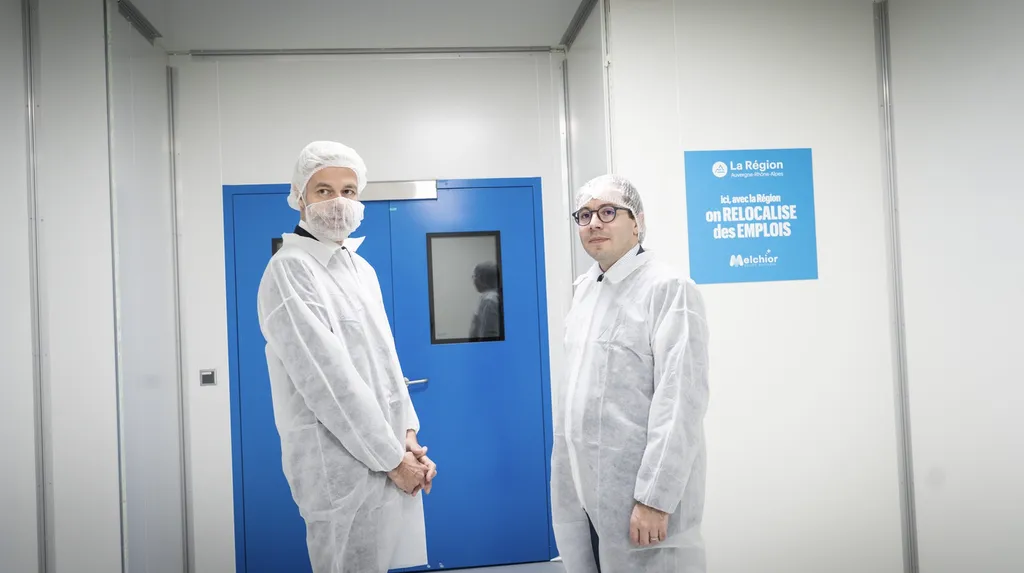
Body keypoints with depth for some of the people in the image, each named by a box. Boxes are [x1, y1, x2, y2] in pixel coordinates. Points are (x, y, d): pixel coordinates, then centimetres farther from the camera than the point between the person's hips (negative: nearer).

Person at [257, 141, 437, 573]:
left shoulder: (362, 269, 12)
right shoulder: (289, 269, -14)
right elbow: (329, 383, -18)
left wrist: (408, 437, 1)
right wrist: (392, 459, -14)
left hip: (390, 458, 8)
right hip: (339, 466, -8)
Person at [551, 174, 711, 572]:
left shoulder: (669, 288, -13)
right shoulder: (583, 288, 11)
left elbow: (680, 401, -19)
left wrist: (655, 498, -20)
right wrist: (569, 474, 12)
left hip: (640, 492, -7)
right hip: (582, 488, 7)